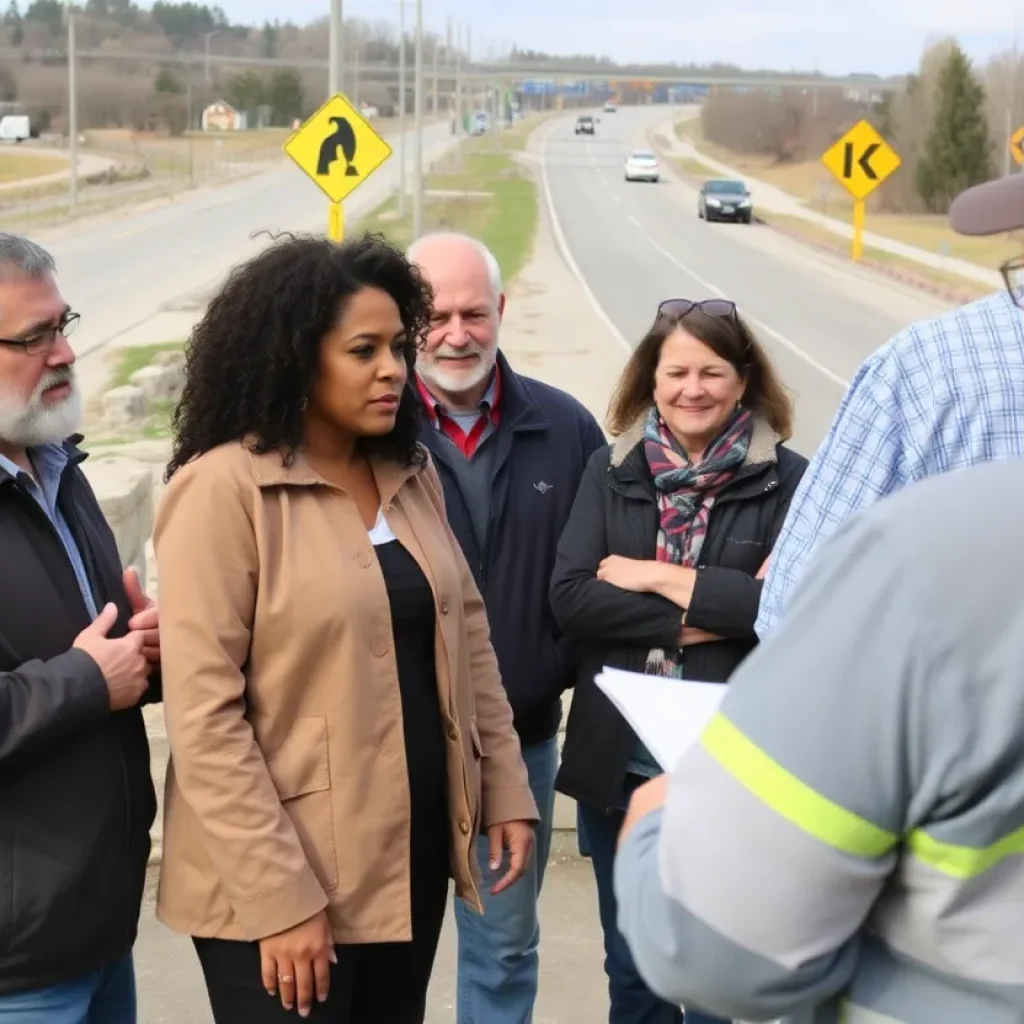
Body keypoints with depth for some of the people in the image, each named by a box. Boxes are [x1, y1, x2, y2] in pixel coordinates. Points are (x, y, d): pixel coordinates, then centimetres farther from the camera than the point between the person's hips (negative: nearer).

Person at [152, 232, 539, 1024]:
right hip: (281, 881, -7)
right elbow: (203, 712, -18)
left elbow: (467, 638, 14)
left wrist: (506, 788, 8)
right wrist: (278, 896, -19)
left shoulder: (411, 476, 8)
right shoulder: (222, 490, -15)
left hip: (412, 852, 7)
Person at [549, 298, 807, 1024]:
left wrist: (660, 578, -13)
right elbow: (570, 597, -6)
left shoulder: (786, 481, -6)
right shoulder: (612, 472, 3)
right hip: (619, 761, 3)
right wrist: (691, 622, -15)